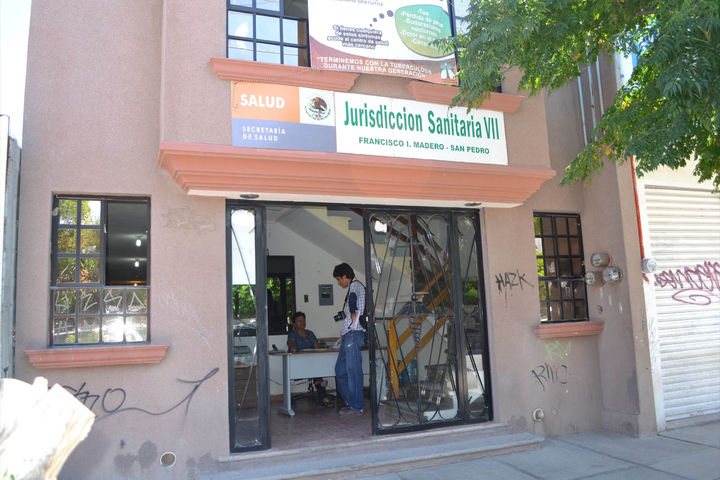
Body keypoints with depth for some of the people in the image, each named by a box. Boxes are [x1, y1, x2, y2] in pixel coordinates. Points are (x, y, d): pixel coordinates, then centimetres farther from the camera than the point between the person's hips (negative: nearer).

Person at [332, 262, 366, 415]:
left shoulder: (355, 285, -7)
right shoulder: (354, 288, 24)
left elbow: (353, 297, -28)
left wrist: (353, 314, -17)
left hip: (353, 333, -10)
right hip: (348, 334, 10)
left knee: (353, 370, -6)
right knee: (340, 370, 13)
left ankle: (357, 406, 1)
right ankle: (350, 402, 19)